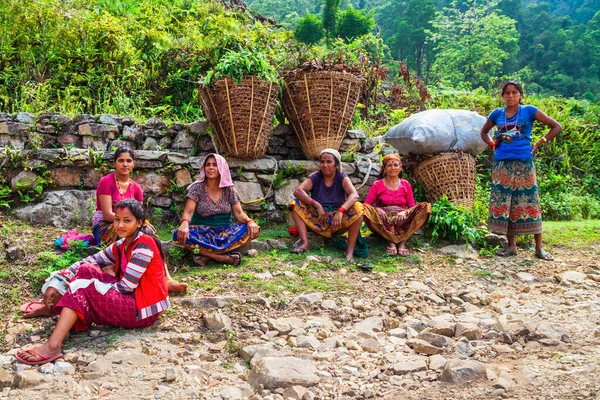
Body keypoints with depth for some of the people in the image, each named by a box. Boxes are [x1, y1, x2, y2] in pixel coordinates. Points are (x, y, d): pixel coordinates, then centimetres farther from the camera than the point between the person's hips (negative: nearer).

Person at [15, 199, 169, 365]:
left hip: (143, 309, -8)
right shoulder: (120, 246, 9)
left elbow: (127, 286, -20)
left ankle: (53, 346, -20)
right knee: (86, 270, -1)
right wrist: (56, 283, -5)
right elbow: (90, 261, 8)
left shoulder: (144, 244, -17)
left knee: (83, 287, -16)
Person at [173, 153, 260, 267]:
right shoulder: (197, 188, -3)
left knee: (252, 230, -26)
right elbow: (188, 211, -13)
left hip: (225, 232, 2)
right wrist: (185, 223, -37)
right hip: (202, 232, -2)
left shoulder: (229, 189, 3)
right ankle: (224, 257, -32)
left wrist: (250, 221, -23)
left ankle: (207, 254, -28)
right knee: (179, 234, -33)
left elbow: (238, 213, 0)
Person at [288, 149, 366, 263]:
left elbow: (354, 195, -23)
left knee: (357, 207, -26)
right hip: (317, 221, 1)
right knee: (296, 204, -16)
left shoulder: (342, 178, -4)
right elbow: (297, 191, -20)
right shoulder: (315, 178, -2)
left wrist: (341, 211, -40)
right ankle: (305, 243, -26)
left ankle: (350, 251, -30)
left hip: (338, 222, -1)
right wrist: (317, 205, -30)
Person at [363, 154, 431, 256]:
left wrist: (404, 212, -15)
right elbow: (366, 205, 0)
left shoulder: (405, 185, 12)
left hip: (401, 221, 2)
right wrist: (377, 209, -22)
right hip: (383, 222, -2)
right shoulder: (377, 185, 6)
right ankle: (390, 241, -28)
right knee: (366, 210, -31)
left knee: (425, 206, -21)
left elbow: (412, 207, 8)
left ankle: (403, 241, -28)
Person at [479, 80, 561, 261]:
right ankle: (511, 245, 12)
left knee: (529, 201, -3)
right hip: (502, 163, 3)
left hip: (523, 162, -3)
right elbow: (483, 132, 25)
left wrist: (538, 144, -3)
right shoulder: (497, 114, 8)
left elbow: (556, 126, 1)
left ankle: (539, 247, 2)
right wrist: (493, 145, 8)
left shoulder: (529, 111, 0)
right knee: (503, 202, 3)